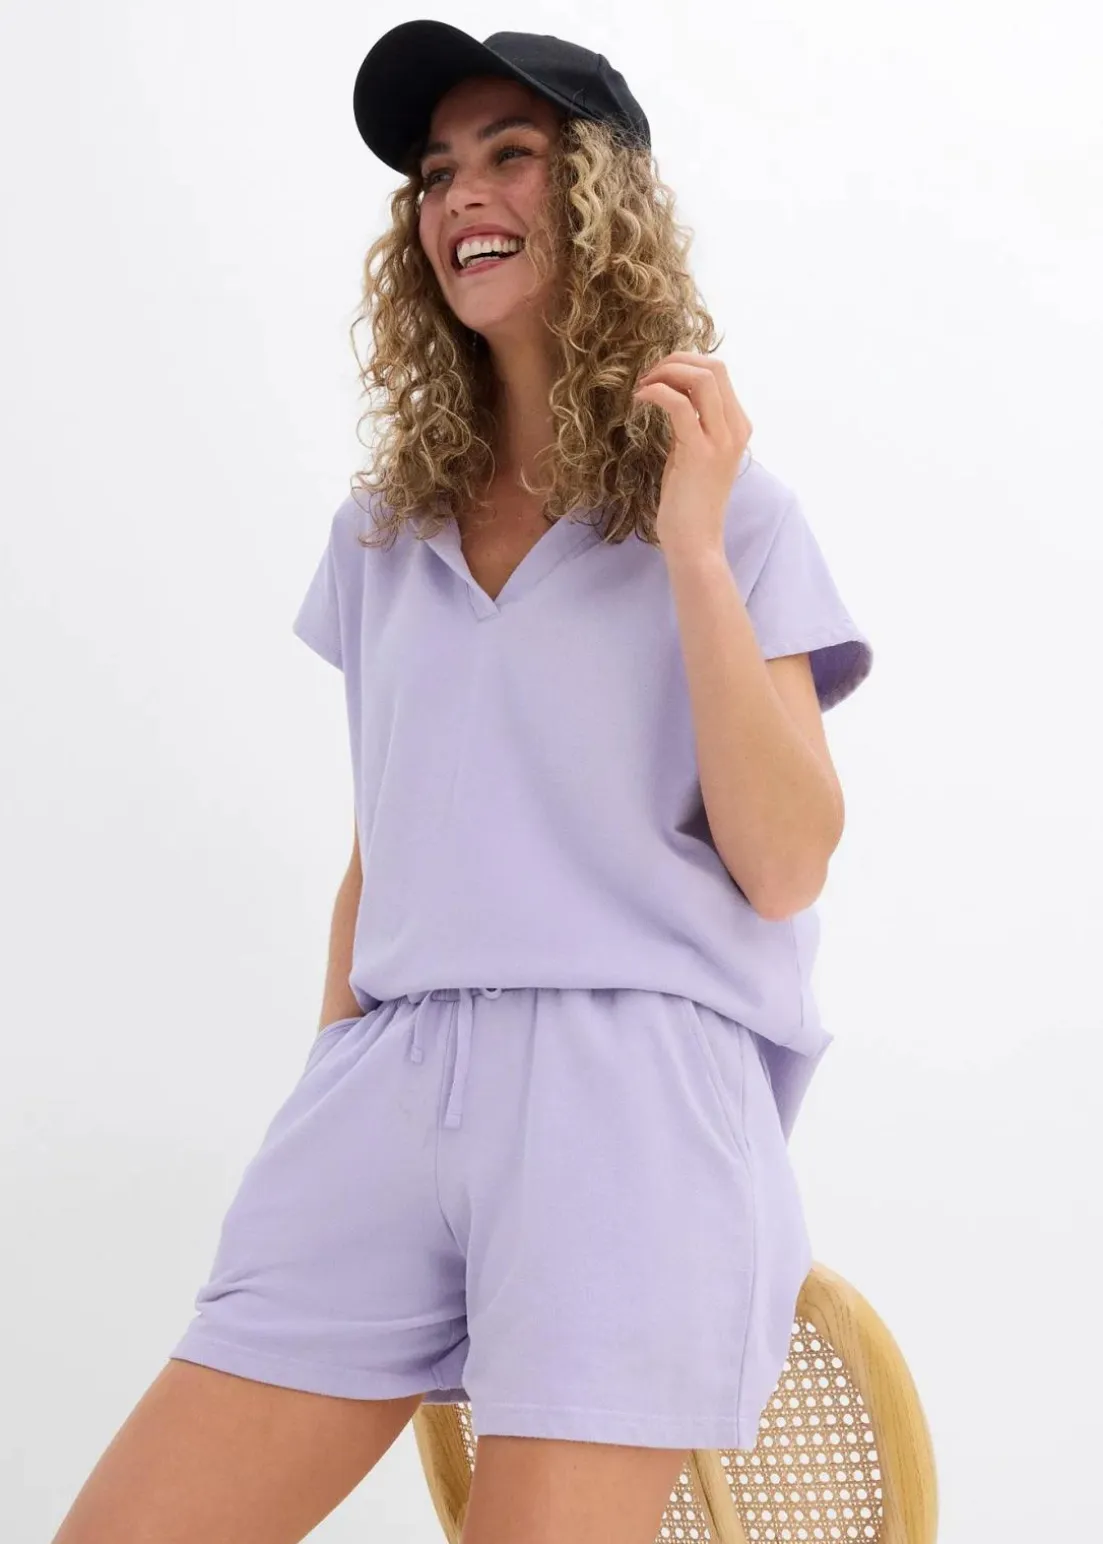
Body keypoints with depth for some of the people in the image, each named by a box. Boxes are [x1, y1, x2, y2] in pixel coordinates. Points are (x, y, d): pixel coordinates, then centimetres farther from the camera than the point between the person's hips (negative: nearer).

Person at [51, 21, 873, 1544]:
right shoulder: (383, 530, 17)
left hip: (630, 1085, -4)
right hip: (387, 1077, 4)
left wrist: (694, 549, -12)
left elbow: (783, 868, -6)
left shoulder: (730, 507, 3)